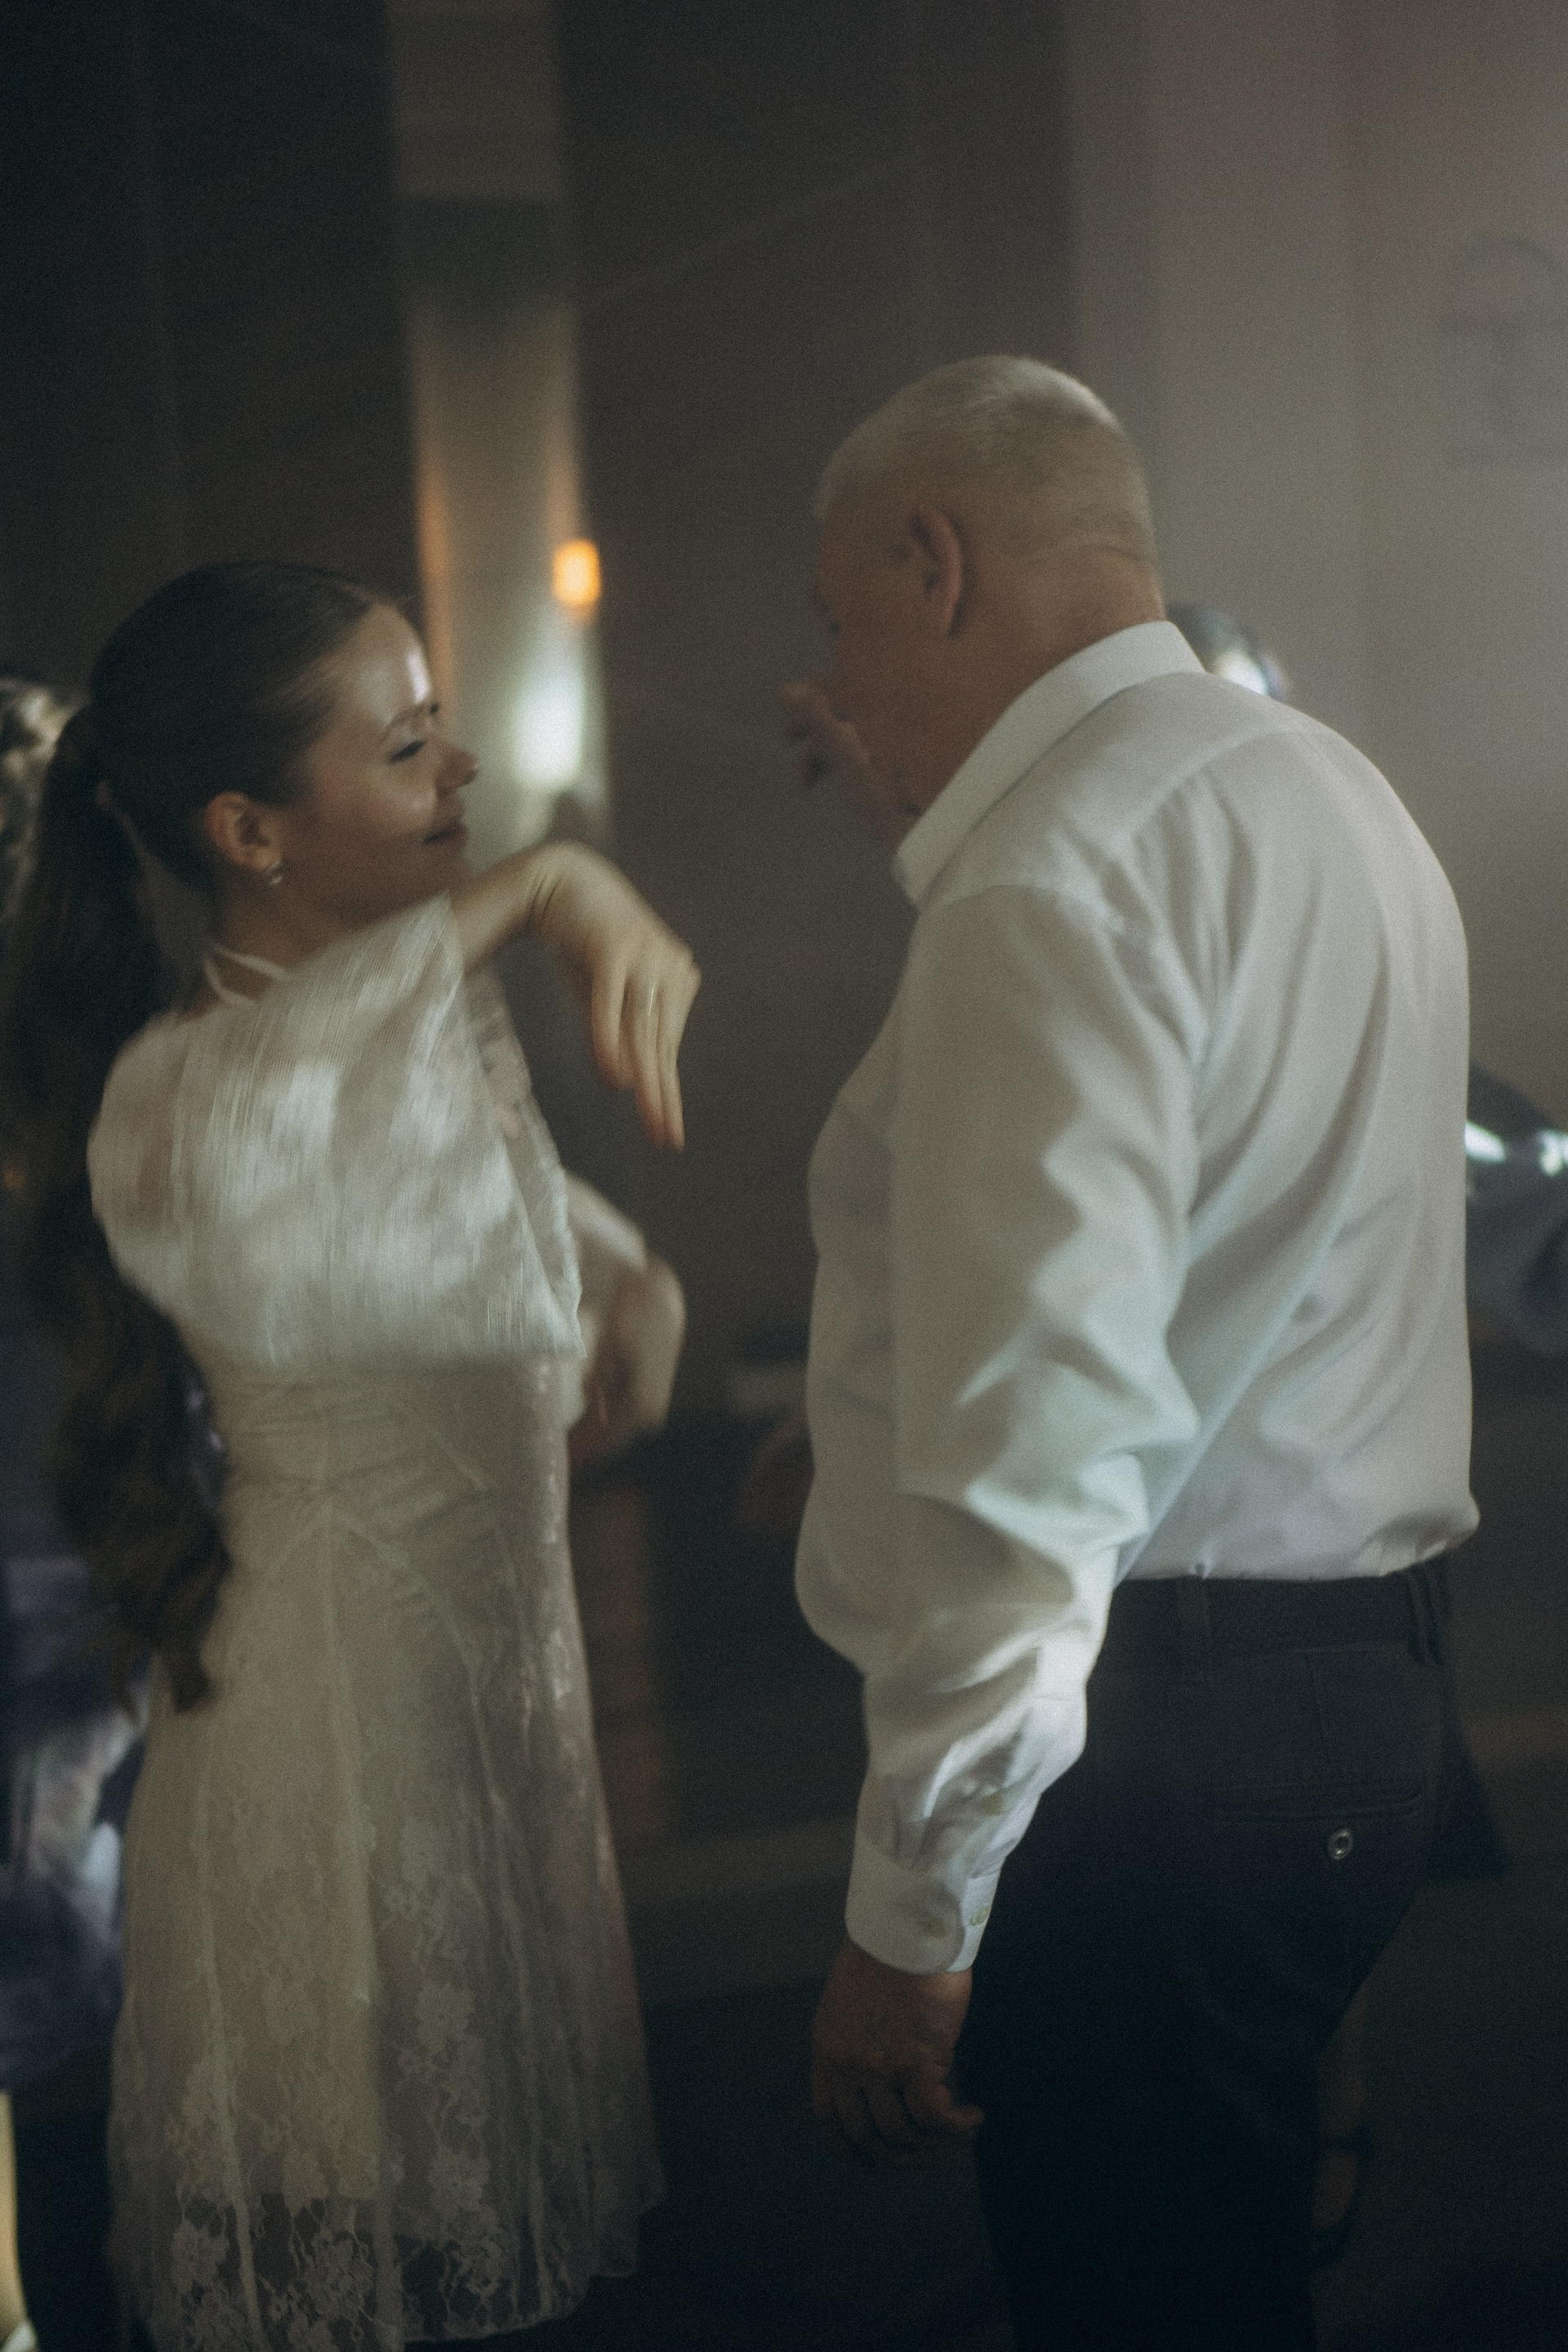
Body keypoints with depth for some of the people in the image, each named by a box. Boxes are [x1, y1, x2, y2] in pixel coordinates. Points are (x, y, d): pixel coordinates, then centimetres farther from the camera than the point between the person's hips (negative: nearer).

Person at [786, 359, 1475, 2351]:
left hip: (1152, 1739, -10)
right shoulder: (1321, 790, 14)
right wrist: (927, 832, 25)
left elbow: (1026, 1452, -24)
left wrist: (912, 1918, -19)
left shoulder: (1059, 874, -17)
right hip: (1349, 1681, 10)